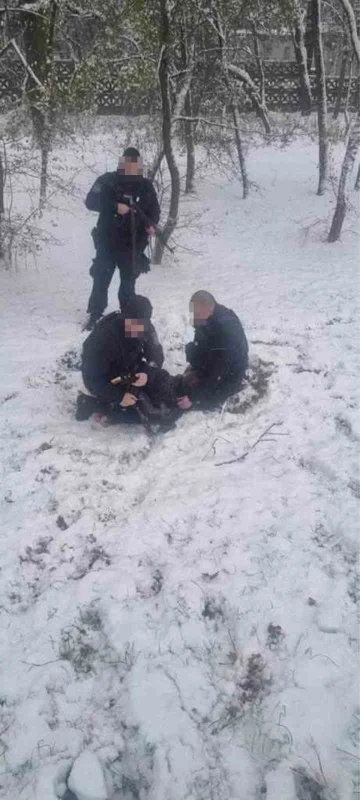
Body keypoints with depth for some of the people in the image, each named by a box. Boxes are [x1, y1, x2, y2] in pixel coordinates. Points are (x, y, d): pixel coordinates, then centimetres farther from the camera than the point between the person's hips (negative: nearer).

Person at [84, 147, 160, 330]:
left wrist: (151, 224, -15)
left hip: (132, 243, 1)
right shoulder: (107, 180, -4)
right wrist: (116, 207, -24)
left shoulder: (145, 186, 3)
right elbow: (91, 201, -11)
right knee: (101, 280, 4)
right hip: (107, 241, -1)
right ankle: (94, 316, 17)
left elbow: (154, 209, 8)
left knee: (128, 282, 11)